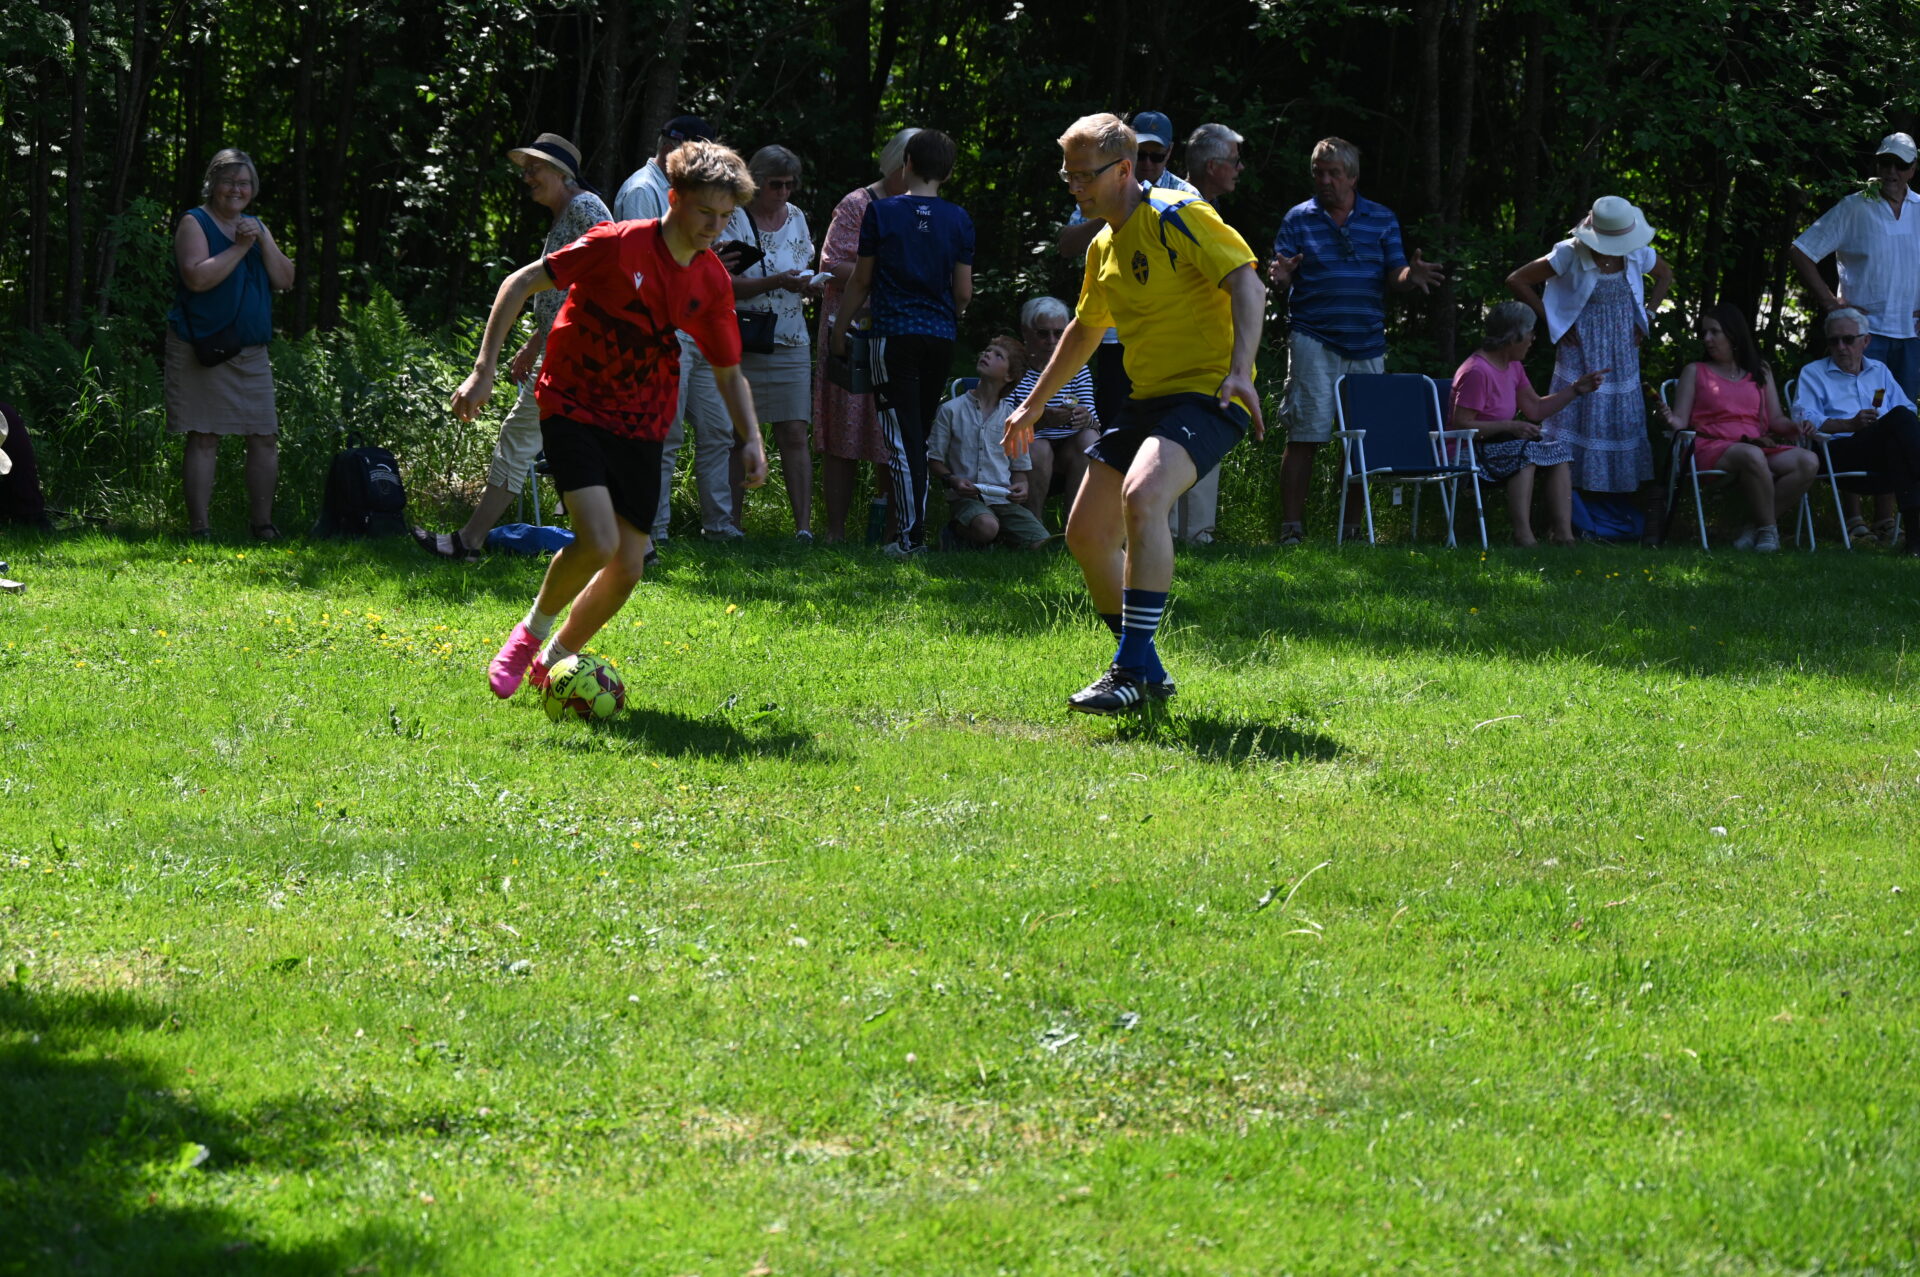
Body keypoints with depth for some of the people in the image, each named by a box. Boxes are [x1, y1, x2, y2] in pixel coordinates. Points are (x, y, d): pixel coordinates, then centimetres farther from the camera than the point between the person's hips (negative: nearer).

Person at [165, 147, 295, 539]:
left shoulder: (256, 227, 16)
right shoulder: (195, 223, -1)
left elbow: (285, 280, 7)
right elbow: (197, 277, -17)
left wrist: (263, 242, -7)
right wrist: (239, 247, -15)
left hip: (251, 352, 6)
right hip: (202, 349, -6)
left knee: (265, 438, 2)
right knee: (204, 438, -6)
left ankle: (262, 523, 10)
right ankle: (198, 527, -4)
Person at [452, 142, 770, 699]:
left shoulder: (712, 282, 1)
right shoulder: (618, 244, -16)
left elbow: (729, 372, 12)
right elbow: (522, 283, -12)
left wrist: (753, 439, -4)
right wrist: (484, 368, -18)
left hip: (640, 428, 6)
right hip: (574, 410, -6)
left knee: (628, 567, 1)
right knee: (598, 542, -23)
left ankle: (554, 660, 25)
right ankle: (531, 633, 4)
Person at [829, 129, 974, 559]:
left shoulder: (881, 213, -4)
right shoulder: (959, 220, 2)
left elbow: (861, 281, 2)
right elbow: (964, 292, 5)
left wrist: (840, 329, 14)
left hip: (895, 336, -3)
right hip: (941, 338, 3)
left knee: (902, 438, -5)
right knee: (921, 434, 13)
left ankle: (912, 534, -12)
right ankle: (916, 526, 14)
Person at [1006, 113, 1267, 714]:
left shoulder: (1177, 217, -11)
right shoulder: (1104, 247, 16)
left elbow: (1246, 282, -20)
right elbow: (1085, 329, 32)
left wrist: (1240, 370, -33)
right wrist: (1034, 404, 36)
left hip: (1206, 394, -10)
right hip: (1147, 400, 10)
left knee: (1141, 495, -32)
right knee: (1087, 531, 6)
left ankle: (1133, 669, -29)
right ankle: (1145, 670, 19)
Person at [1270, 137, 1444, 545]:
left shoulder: (1382, 220, 12)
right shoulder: (1299, 219, 6)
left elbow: (1394, 279, 7)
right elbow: (1280, 277, 0)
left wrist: (1412, 277, -15)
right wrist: (1281, 278, -23)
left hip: (1367, 345, 3)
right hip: (1314, 341, -3)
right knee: (1305, 436, -9)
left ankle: (1351, 527, 14)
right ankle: (1291, 530, -8)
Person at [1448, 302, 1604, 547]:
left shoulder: (1513, 367, 13)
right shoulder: (1477, 372, -19)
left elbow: (1536, 409, 18)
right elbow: (1461, 425, -23)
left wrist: (1576, 389, 14)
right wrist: (1509, 427, -25)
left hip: (1499, 444, 10)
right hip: (1469, 451, -10)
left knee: (1557, 452, -4)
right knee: (1523, 452, -32)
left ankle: (1563, 534, -18)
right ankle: (1523, 535, -42)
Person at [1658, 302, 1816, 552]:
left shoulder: (1760, 372, 23)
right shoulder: (1695, 372, 16)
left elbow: (1776, 419, 18)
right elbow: (1681, 421, 7)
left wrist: (1794, 426, -4)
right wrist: (1671, 421, -17)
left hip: (1757, 444, 4)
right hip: (1713, 448, -4)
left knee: (1808, 462, -26)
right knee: (1752, 457, -40)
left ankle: (1756, 527, -23)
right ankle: (1768, 528, -26)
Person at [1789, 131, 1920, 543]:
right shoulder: (1853, 209, -1)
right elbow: (1799, 251, -1)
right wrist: (1828, 300, -8)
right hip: (1867, 327, -4)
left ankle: (1886, 518, 11)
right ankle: (1853, 518, -6)